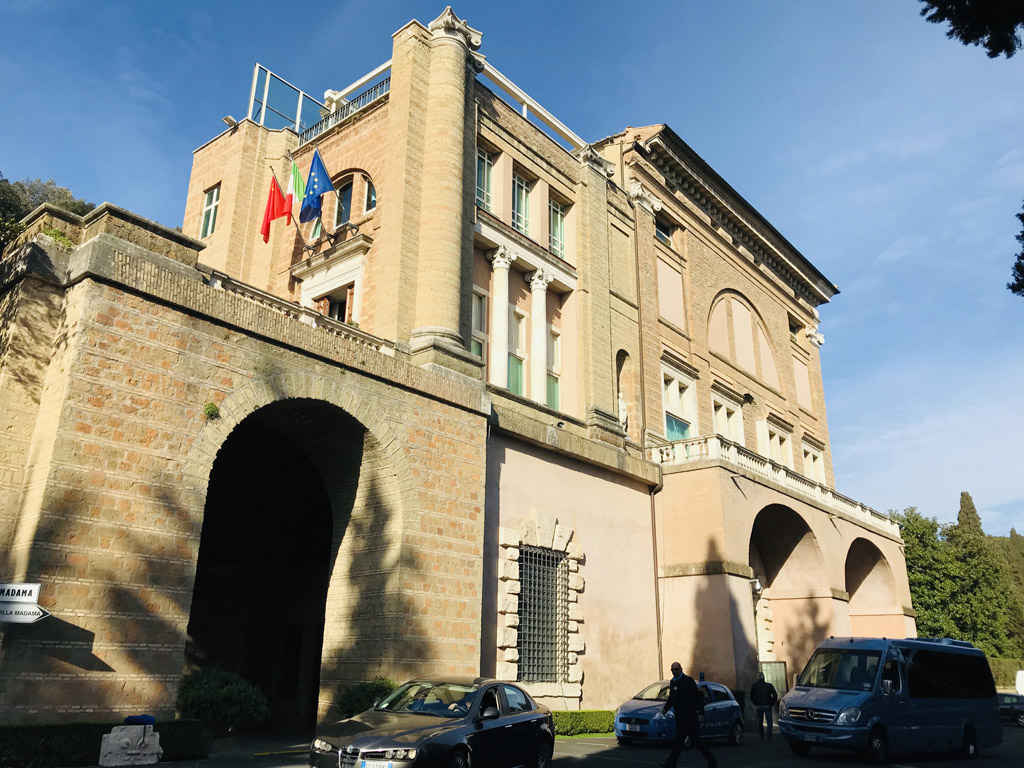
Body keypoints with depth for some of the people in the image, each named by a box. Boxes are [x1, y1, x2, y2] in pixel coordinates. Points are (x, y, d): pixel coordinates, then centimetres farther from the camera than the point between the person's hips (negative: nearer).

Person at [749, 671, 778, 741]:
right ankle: (769, 737, -5)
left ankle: (762, 737, 16)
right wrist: (773, 703, 4)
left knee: (760, 722, 14)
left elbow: (751, 697, 2)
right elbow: (775, 695, -9)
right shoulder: (769, 685, -7)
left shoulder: (754, 686, -2)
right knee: (769, 722, 5)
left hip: (759, 706, 2)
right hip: (768, 706, -1)